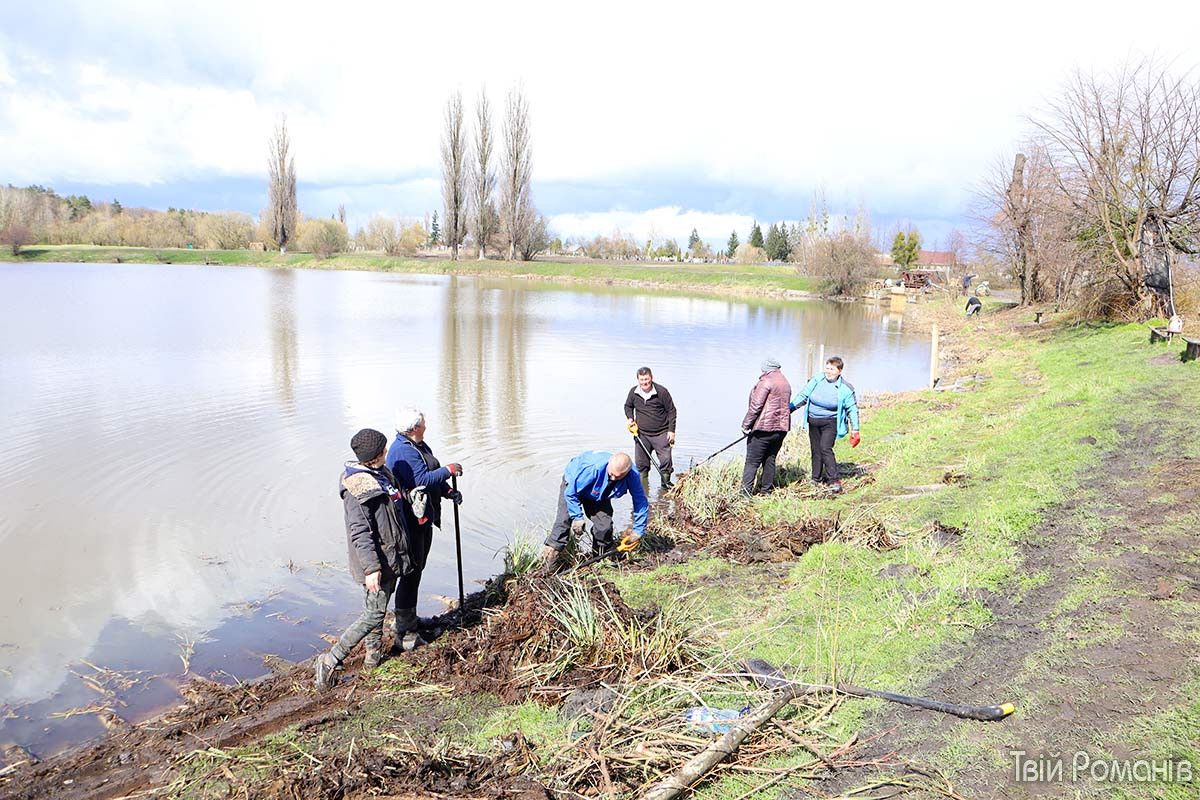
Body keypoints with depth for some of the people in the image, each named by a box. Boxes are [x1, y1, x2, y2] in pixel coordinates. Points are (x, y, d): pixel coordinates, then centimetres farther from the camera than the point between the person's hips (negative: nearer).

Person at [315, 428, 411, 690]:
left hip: (390, 557, 9)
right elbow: (359, 531, -26)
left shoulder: (380, 475, 7)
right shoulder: (357, 486, -23)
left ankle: (374, 654, 35)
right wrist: (371, 568, -29)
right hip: (376, 561, -9)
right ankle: (330, 661, 4)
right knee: (373, 614, -4)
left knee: (377, 608, 20)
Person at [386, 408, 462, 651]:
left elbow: (432, 475, 15)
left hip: (424, 518, 10)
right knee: (411, 574, -5)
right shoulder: (402, 451, -20)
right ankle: (405, 633, 3)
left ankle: (409, 619, 36)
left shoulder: (420, 445, 12)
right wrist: (448, 470, -15)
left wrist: (448, 491, -1)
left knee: (417, 570, 21)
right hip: (409, 521, -10)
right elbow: (422, 479, -26)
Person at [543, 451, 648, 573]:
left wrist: (638, 532, -14)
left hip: (598, 496, 3)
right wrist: (577, 518, -28)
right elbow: (570, 493, -31)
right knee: (564, 520, -20)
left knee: (604, 524, -10)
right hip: (573, 484, -3)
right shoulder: (593, 468, -44)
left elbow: (641, 502, -17)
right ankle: (550, 556, -14)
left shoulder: (632, 475, -32)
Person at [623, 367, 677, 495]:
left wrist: (671, 430, -5)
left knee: (665, 459, -4)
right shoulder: (633, 392, -1)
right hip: (641, 434, 3)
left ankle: (666, 482, 16)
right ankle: (643, 483, 22)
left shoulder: (661, 391, -11)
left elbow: (671, 411, -3)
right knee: (640, 462, 6)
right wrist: (630, 418, 0)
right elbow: (628, 406, 19)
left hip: (661, 434, -3)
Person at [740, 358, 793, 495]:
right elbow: (783, 405, 18)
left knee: (752, 462, -6)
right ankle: (767, 488, 18)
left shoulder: (766, 382, -10)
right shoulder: (786, 383, 16)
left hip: (764, 428, -8)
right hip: (781, 428, 8)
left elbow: (756, 405, -15)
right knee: (770, 460, 15)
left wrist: (746, 424, -10)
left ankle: (746, 491, -10)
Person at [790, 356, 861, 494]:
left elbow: (852, 409, -4)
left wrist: (855, 430, -5)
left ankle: (835, 480, -15)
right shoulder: (817, 381, -3)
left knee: (825, 448, -20)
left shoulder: (845, 388, -10)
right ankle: (817, 478, 26)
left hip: (830, 423, -4)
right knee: (815, 450, 11)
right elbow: (802, 396, 3)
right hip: (813, 422, 5)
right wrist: (789, 408, -5)